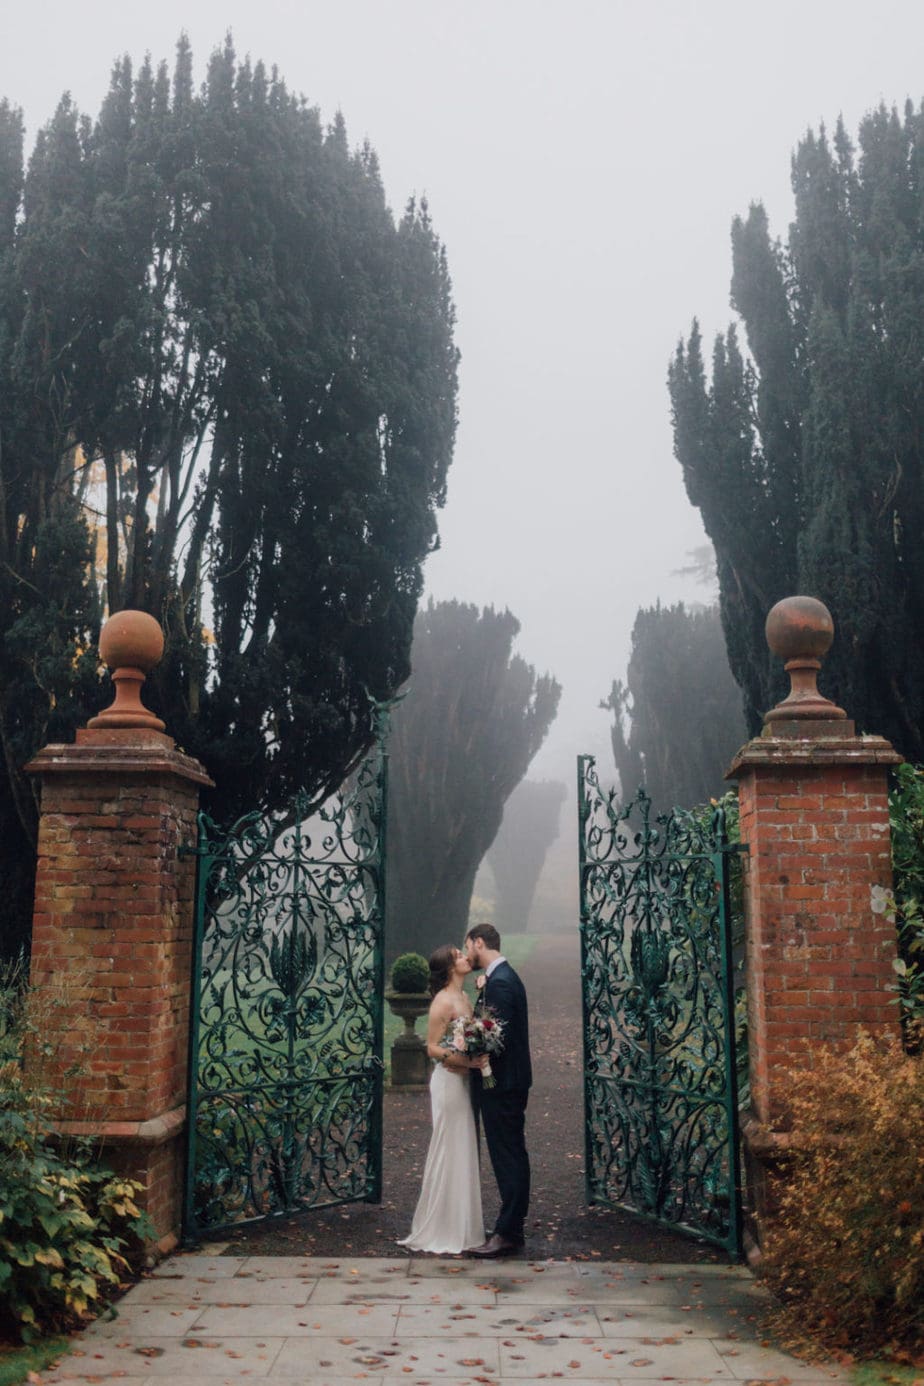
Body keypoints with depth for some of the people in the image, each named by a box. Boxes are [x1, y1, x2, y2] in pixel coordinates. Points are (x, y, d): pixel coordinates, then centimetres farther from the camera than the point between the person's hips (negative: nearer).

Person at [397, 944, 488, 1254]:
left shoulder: (464, 997, 11)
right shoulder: (444, 1001, -15)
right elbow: (432, 1048, -17)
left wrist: (478, 1058, 0)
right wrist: (467, 1061, -25)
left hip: (465, 1081, 9)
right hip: (449, 1081, -9)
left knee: (464, 1154, 14)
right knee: (449, 1154, -1)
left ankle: (461, 1228, 24)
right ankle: (440, 1233, 9)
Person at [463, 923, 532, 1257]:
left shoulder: (500, 983, -20)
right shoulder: (503, 976, 12)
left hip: (502, 1084, -10)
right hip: (507, 1082, 10)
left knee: (507, 1158, -3)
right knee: (511, 1157, 15)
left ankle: (508, 1233, 4)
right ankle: (511, 1227, 23)